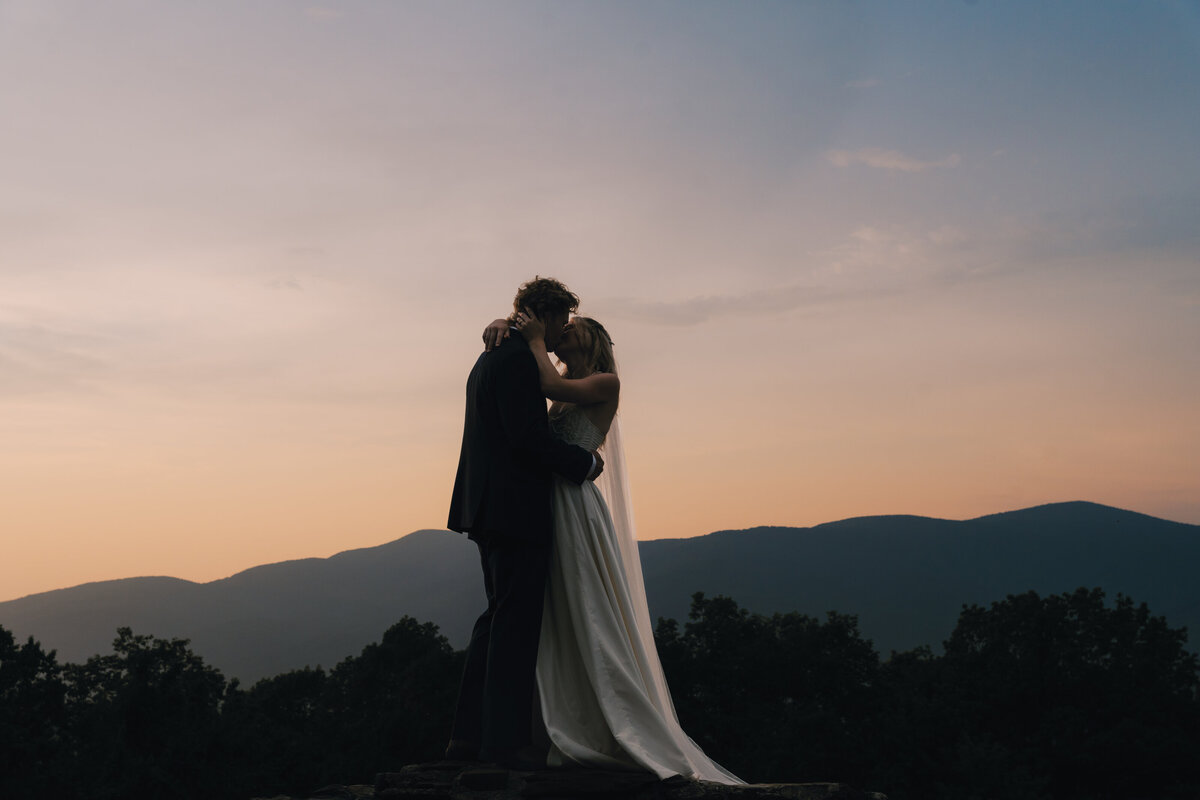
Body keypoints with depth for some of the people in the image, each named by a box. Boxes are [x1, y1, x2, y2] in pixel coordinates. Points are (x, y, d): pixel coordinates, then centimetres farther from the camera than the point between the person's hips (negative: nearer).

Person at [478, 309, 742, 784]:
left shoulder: (606, 383, -2)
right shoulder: (566, 383, 18)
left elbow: (551, 386, -19)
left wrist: (536, 338, -6)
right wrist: (502, 329, -2)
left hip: (576, 509, -8)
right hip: (550, 511, 8)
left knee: (590, 621, -8)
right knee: (559, 626, 7)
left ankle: (629, 737, -2)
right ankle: (581, 738, 13)